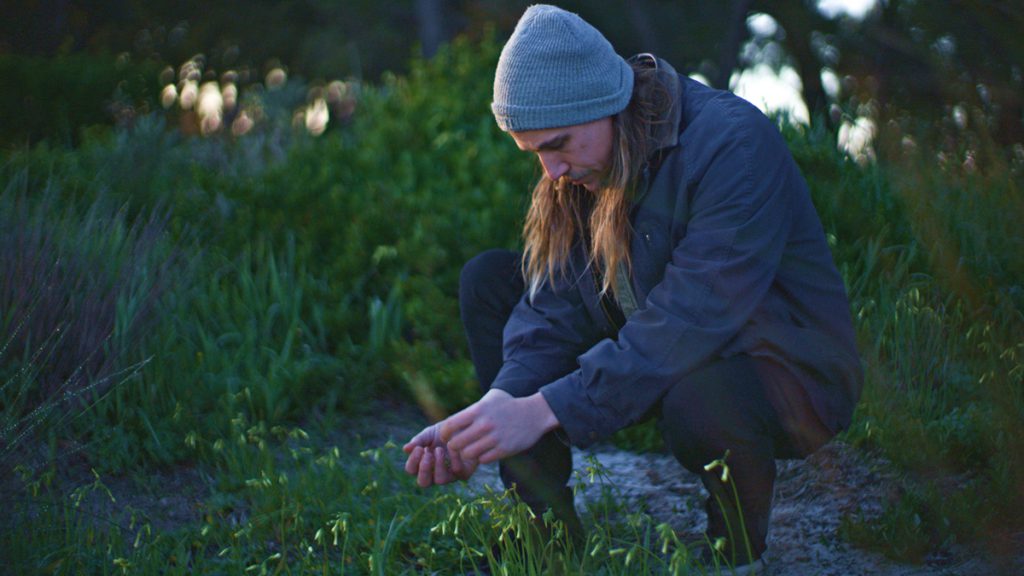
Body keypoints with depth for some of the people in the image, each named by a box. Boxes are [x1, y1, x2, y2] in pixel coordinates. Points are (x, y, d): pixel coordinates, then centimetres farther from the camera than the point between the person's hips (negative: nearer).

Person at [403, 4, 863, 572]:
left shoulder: (734, 142, -27)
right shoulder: (579, 164, -2)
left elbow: (689, 323, -33)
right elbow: (555, 308, -8)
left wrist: (546, 410, -36)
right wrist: (499, 406, -26)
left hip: (792, 373, -7)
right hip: (661, 354, 7)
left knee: (697, 400, -42)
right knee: (487, 280, -1)